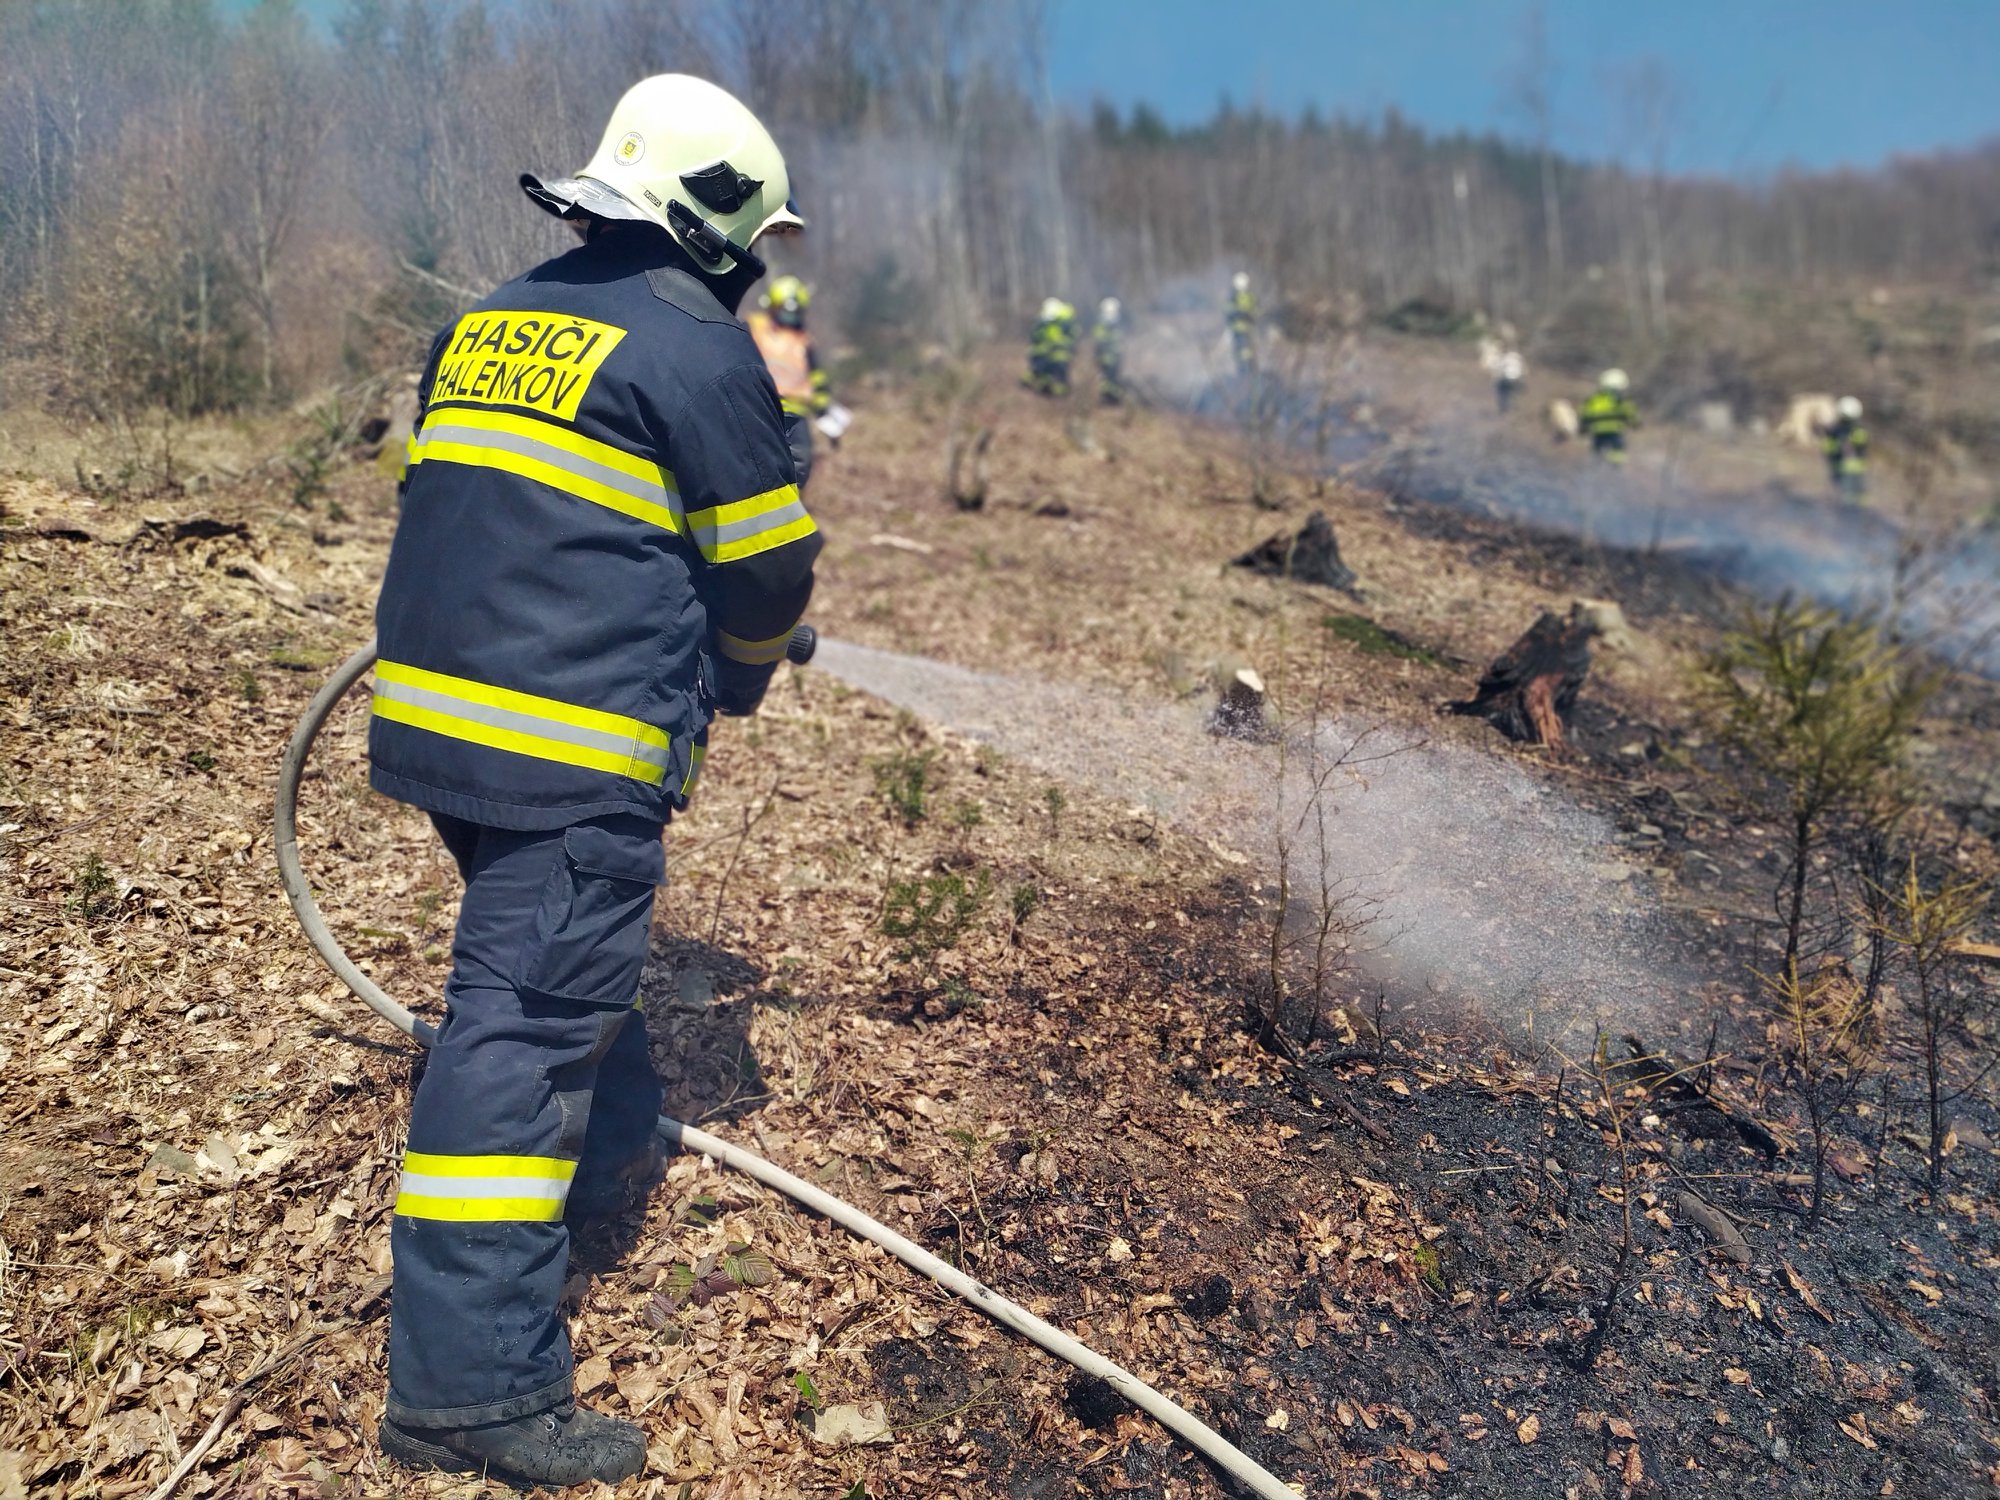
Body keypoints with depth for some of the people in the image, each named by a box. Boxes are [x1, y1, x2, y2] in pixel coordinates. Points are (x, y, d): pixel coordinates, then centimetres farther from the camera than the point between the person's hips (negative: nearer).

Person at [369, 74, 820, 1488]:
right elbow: (766, 572, -2)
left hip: (436, 710, 9)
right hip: (575, 747, -9)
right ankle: (469, 1383, 2)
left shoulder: (487, 324, 15)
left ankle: (613, 1148, 49)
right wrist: (743, 676, 18)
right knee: (527, 1021, -5)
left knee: (560, 955, 27)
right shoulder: (701, 351, -8)